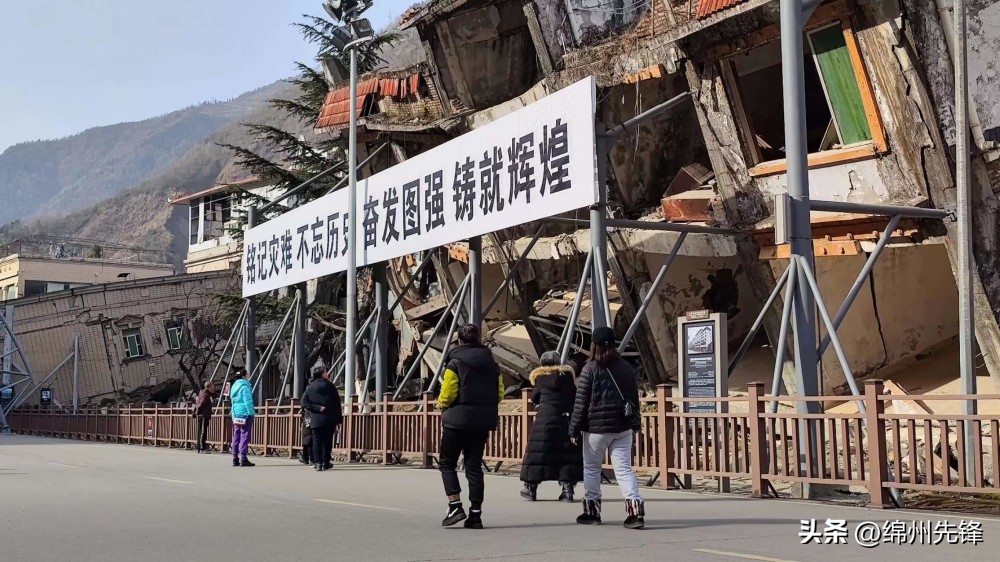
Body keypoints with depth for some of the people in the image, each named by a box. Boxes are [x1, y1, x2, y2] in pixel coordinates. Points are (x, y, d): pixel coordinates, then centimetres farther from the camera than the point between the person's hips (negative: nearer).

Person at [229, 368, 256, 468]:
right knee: (245, 436, -7)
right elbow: (248, 402, -16)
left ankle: (235, 459, 13)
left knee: (236, 436, 11)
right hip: (245, 414, -8)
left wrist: (233, 414, 19)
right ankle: (243, 459, -10)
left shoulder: (234, 387, 15)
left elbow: (232, 401, 17)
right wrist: (251, 414, -13)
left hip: (236, 415, 9)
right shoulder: (245, 387, -11)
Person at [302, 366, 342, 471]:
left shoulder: (310, 387, 7)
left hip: (315, 420, 1)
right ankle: (326, 463, 9)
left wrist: (317, 408, -7)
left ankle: (318, 463, -7)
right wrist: (338, 419, 4)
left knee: (317, 441, 1)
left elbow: (304, 402, -3)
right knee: (327, 441, 7)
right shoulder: (329, 386, 0)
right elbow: (337, 403, 0)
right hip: (329, 419, -1)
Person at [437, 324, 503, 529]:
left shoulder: (455, 362, -8)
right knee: (474, 465, 9)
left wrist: (442, 404, 9)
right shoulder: (492, 364, 7)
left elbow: (447, 395, -11)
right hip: (483, 422, 5)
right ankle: (475, 514, 6)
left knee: (447, 463, 7)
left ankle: (455, 505, -7)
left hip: (458, 420, -5)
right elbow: (499, 394, 7)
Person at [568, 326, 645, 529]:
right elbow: (634, 398, 11)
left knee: (591, 468, 11)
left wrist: (575, 429, -2)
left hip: (596, 428, -4)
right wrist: (634, 423, 20)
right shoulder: (626, 368, 6)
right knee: (624, 468, 3)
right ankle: (635, 509, -11)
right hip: (622, 428, 4)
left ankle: (592, 511, 17)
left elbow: (581, 402, -8)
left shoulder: (590, 369, -8)